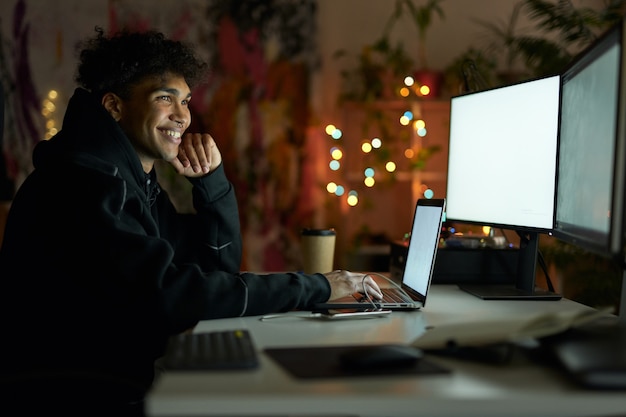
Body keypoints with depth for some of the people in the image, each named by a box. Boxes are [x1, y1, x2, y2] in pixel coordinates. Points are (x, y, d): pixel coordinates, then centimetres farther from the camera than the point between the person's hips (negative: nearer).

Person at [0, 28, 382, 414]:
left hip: (126, 382, 8)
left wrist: (211, 178, -1)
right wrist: (315, 287, -23)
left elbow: (221, 262, 14)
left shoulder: (139, 181, 11)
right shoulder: (82, 183, -19)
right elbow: (167, 294, -28)